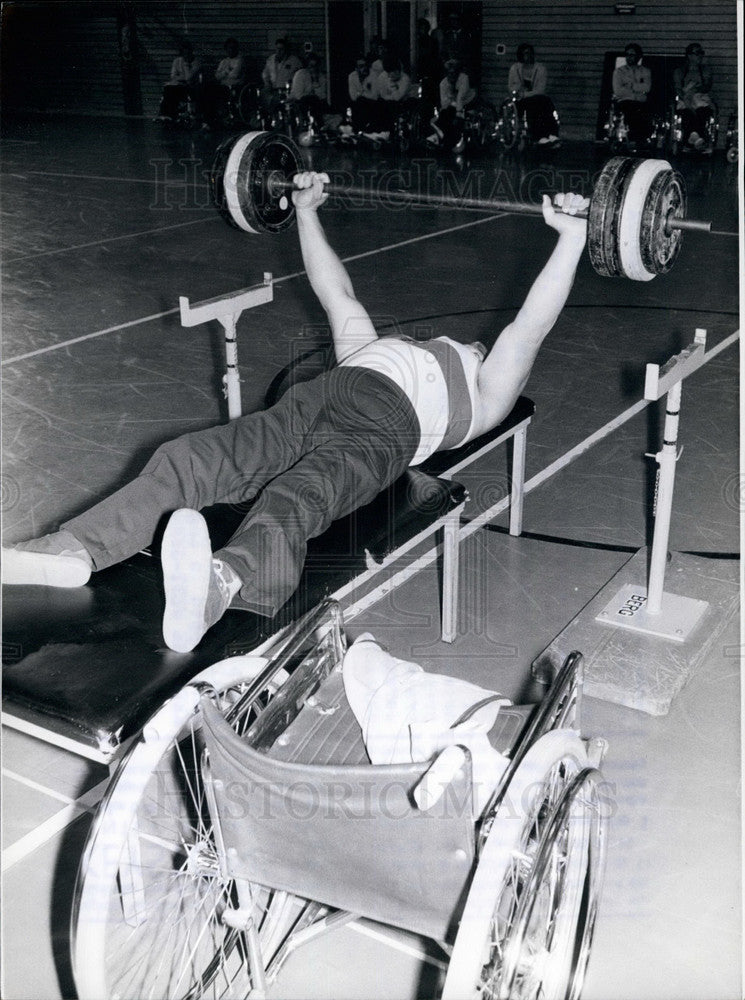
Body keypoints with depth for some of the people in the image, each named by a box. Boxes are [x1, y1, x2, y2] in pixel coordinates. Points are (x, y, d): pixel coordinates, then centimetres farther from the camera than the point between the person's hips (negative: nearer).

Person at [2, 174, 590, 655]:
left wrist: (572, 237, 12)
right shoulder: (379, 349, 44)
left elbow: (531, 328, 17)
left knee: (290, 504, -40)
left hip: (382, 429, -5)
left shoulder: (483, 397, 28)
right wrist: (307, 211, 51)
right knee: (181, 461, -23)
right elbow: (336, 293, 49)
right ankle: (70, 554, -40)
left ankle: (218, 586, -69)